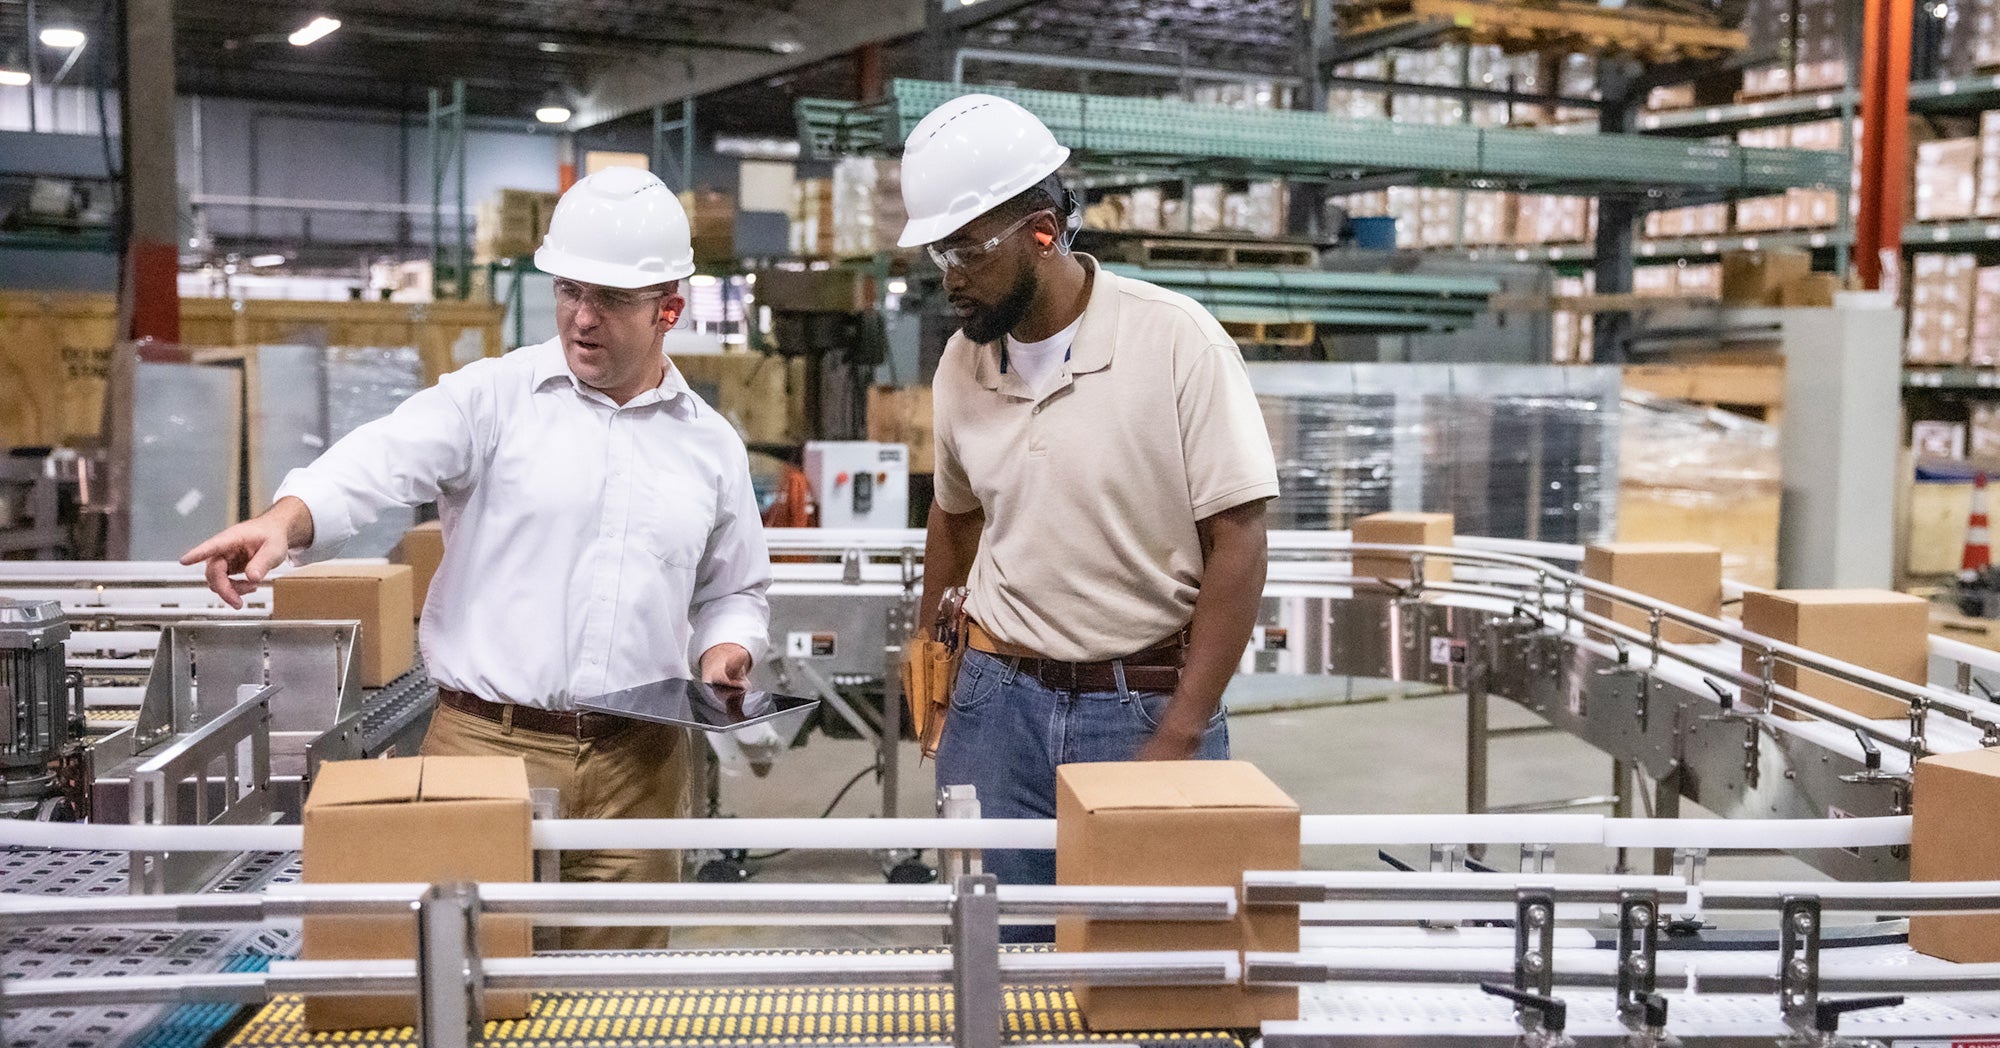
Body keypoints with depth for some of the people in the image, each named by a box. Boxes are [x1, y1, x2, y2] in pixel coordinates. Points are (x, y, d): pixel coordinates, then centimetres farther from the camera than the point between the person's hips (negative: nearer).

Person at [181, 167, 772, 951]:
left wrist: (727, 650, 1)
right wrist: (286, 520, -35)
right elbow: (384, 460, -16)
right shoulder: (495, 397, 0)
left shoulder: (710, 445, 11)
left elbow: (735, 592, 22)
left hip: (637, 766, 3)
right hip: (487, 741, -2)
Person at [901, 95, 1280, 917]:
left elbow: (1237, 544, -11)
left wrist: (1177, 739, -13)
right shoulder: (962, 363, 4)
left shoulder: (1177, 341, -11)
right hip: (998, 698, 4)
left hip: (1148, 701, -4)